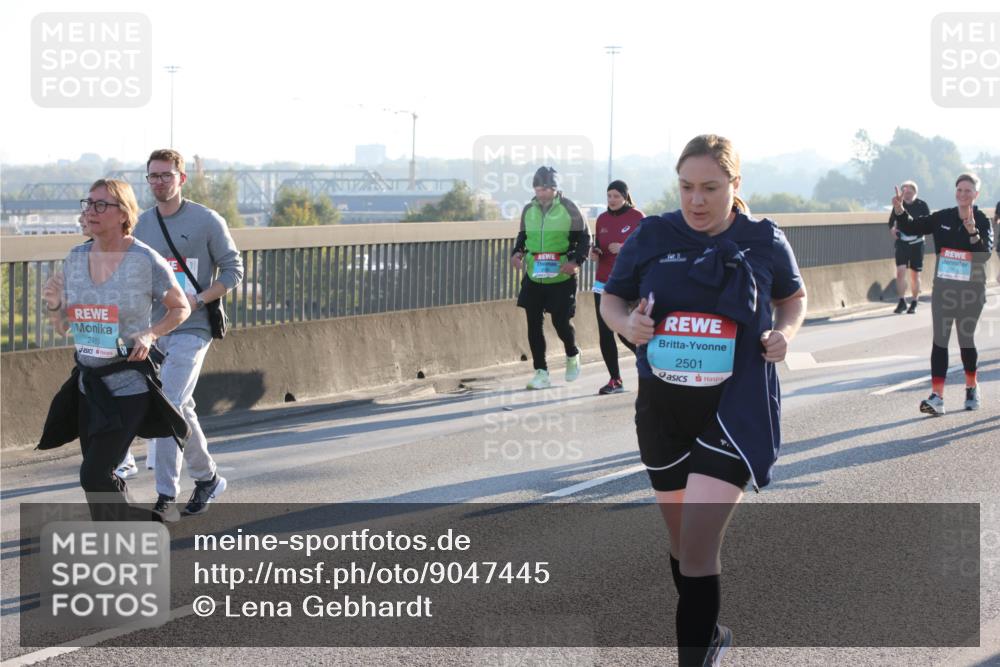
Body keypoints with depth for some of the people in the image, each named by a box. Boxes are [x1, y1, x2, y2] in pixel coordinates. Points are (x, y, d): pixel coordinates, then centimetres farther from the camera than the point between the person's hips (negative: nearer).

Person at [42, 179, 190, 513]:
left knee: (94, 475, -13)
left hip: (130, 386, -6)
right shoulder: (76, 258, 3)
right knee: (101, 477, 11)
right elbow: (62, 326, 11)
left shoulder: (146, 261, -13)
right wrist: (54, 305, -11)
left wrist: (150, 334, -16)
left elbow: (181, 308, 1)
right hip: (89, 383, 6)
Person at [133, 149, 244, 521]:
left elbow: (233, 270, -2)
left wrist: (196, 299, -15)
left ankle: (166, 497, -8)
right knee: (180, 409, 13)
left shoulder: (206, 221, -4)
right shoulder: (142, 224, 11)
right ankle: (207, 478, 27)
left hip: (191, 329, -6)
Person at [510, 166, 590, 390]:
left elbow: (584, 239, -4)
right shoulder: (529, 210, 6)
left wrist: (576, 261, -20)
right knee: (534, 325, 3)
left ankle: (572, 356, 28)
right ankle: (541, 372, 12)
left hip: (561, 278, -4)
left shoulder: (569, 210, -8)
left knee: (561, 321, -5)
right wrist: (517, 252, -3)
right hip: (533, 278, 5)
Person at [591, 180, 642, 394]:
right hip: (603, 284, 5)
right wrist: (594, 253, -3)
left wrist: (624, 249, -19)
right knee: (605, 333, -1)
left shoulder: (637, 218, -4)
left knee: (625, 333, -8)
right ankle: (615, 380, 7)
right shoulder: (602, 219, 10)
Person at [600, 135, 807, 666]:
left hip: (736, 407, -3)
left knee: (698, 547, -15)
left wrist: (785, 333, -8)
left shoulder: (763, 240, -4)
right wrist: (626, 324, -13)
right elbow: (611, 299, 9)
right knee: (681, 539, 17)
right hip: (662, 408, 3)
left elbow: (793, 297, 13)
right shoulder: (650, 237, -2)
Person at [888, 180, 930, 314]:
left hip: (917, 243, -1)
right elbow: (891, 221, 11)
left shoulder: (921, 205, -4)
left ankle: (914, 304, 18)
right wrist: (893, 228, -10)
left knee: (915, 275, 6)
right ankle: (902, 302, -3)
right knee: (900, 271, -11)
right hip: (902, 242, 1)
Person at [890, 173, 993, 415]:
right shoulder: (943, 218, 2)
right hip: (943, 288, 2)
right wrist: (899, 210, -13)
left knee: (966, 340, 9)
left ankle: (972, 387, 33)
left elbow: (984, 254, -19)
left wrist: (972, 231, -32)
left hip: (971, 290, -2)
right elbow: (911, 227, 5)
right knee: (940, 341, -4)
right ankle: (937, 397, -8)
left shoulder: (983, 222, -6)